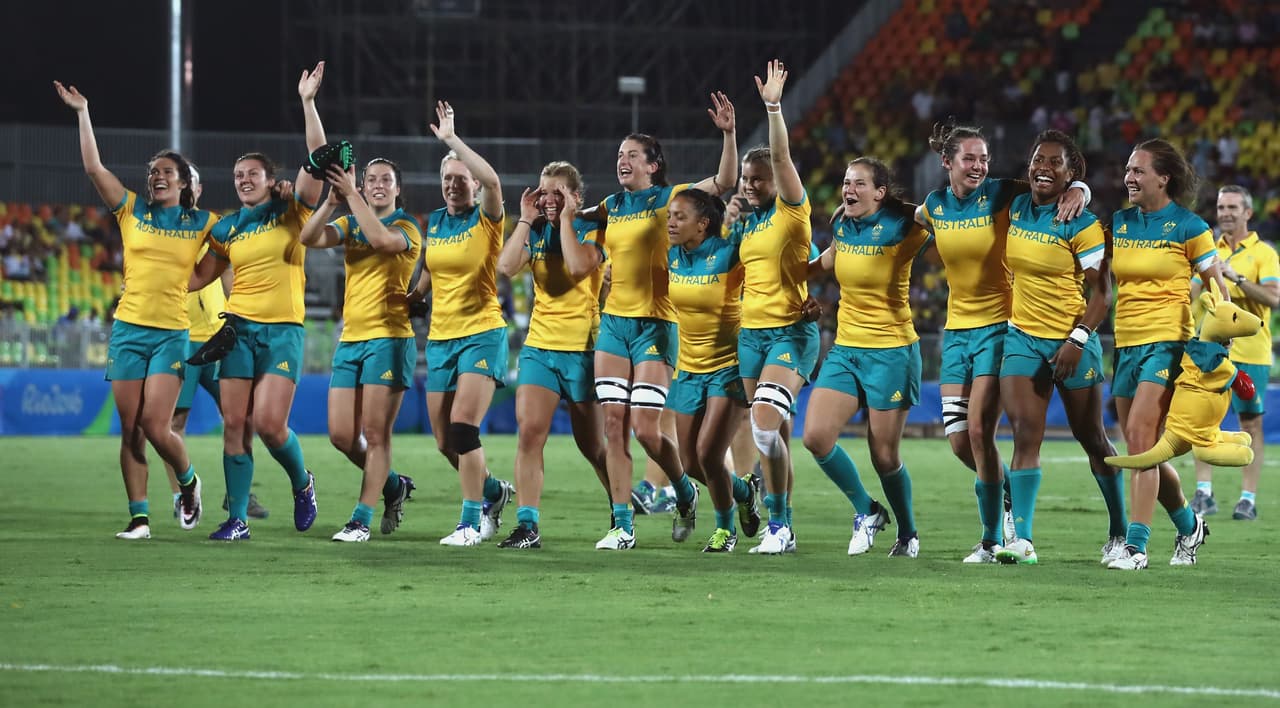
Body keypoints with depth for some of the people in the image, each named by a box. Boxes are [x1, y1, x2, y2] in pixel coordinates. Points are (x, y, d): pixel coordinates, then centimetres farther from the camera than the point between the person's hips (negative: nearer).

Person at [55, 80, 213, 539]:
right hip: (128, 329, 2)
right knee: (130, 430, 0)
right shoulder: (131, 211, 6)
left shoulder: (201, 223, 4)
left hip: (172, 333, -2)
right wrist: (82, 113, -4)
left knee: (156, 428, -11)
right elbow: (94, 168, -1)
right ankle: (139, 517, 5)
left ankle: (188, 482, 19)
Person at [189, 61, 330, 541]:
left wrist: (307, 102, -14)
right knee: (235, 424, -4)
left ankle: (302, 482, 17)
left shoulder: (292, 212, 2)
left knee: (269, 424, -13)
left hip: (283, 330, -4)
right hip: (239, 327, 4)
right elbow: (200, 276, 19)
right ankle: (237, 519, 0)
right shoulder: (227, 228, 12)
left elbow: (319, 157, -9)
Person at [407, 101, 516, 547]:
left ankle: (471, 523, -10)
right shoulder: (435, 222, 10)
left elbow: (491, 180, -28)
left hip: (482, 334, -6)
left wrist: (451, 139, -26)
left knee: (462, 426, -18)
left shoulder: (486, 221, -7)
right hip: (440, 338, 6)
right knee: (444, 440, 6)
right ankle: (493, 491, 33)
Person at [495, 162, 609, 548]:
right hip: (539, 345, 4)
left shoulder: (591, 230, -5)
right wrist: (526, 219, -7)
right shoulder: (536, 231, 7)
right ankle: (527, 525, -13)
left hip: (582, 346, -4)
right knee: (529, 430, -13)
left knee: (592, 445, 5)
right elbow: (506, 266, -8)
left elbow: (578, 267, -25)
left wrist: (565, 218, -17)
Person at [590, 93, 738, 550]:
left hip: (655, 324, -5)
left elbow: (724, 182, -13)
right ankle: (623, 526, 1)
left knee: (645, 429, -9)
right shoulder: (610, 207, 12)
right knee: (614, 424, -2)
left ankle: (685, 494, 19)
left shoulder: (669, 199, -3)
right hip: (614, 321, 5)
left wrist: (728, 134, -26)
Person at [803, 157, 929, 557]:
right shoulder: (841, 225, 5)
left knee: (884, 456, -2)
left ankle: (908, 534, 22)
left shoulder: (902, 226, -12)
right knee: (816, 437, -8)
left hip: (891, 351, -6)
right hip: (845, 348, 6)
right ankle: (865, 511, 15)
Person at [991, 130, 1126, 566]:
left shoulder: (1082, 225, -12)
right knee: (1025, 434, -8)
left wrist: (1078, 338, -19)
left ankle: (1119, 533, 21)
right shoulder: (1016, 209, 2)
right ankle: (1021, 540, -13)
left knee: (1092, 439, 6)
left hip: (1072, 342, -4)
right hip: (1023, 335, 4)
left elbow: (1101, 292, -12)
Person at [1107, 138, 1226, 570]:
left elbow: (1216, 288, 1)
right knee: (1143, 451, 9)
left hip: (1168, 341, -6)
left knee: (1140, 438, -17)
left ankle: (1136, 546, -18)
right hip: (1126, 342, 7)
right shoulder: (1119, 223, 10)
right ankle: (1189, 525, 31)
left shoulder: (1188, 227, -5)